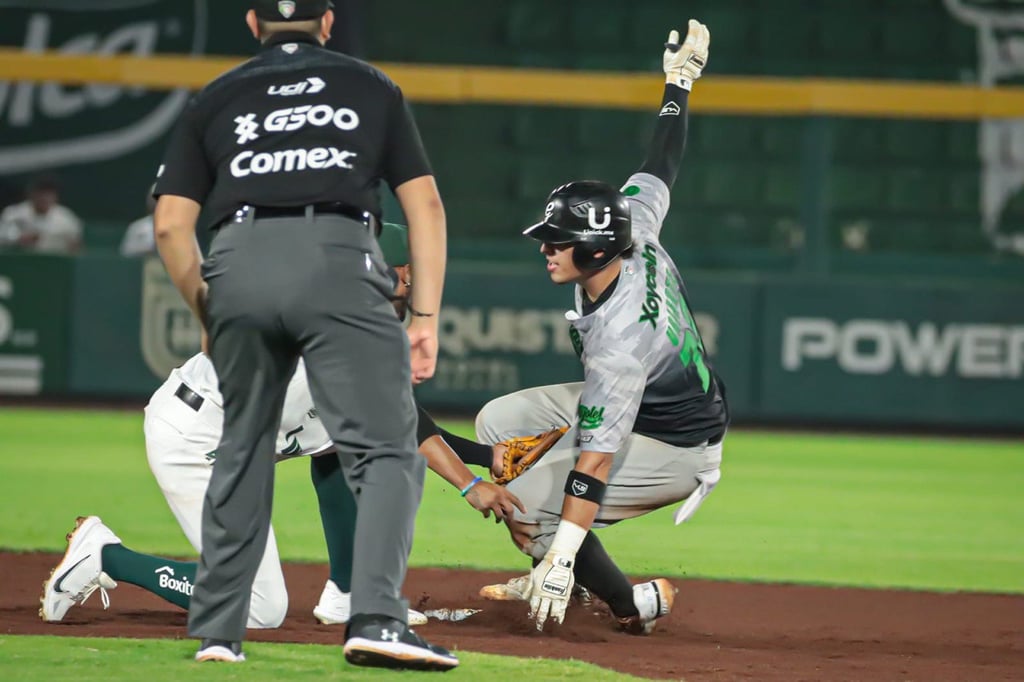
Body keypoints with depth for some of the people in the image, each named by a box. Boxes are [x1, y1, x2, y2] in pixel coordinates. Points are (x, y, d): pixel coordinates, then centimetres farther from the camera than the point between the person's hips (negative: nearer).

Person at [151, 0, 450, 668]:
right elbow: (425, 204, 12)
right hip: (338, 262, -3)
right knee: (387, 448, -5)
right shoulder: (372, 87, 21)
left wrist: (210, 318, 23)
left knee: (242, 454, 17)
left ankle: (216, 631, 16)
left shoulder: (215, 100, 22)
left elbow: (171, 225, 13)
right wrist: (426, 317, 10)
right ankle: (376, 618, -22)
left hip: (238, 263, 3)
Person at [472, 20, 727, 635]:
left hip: (676, 449, -10)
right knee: (499, 422, 7)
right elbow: (664, 165, 3)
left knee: (527, 505, -20)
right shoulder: (633, 228, -16)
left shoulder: (618, 337, -37)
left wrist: (562, 555, -41)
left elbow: (596, 457, -39)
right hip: (639, 400, 10)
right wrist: (679, 82, 18)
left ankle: (635, 604, -1)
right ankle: (554, 577, 14)